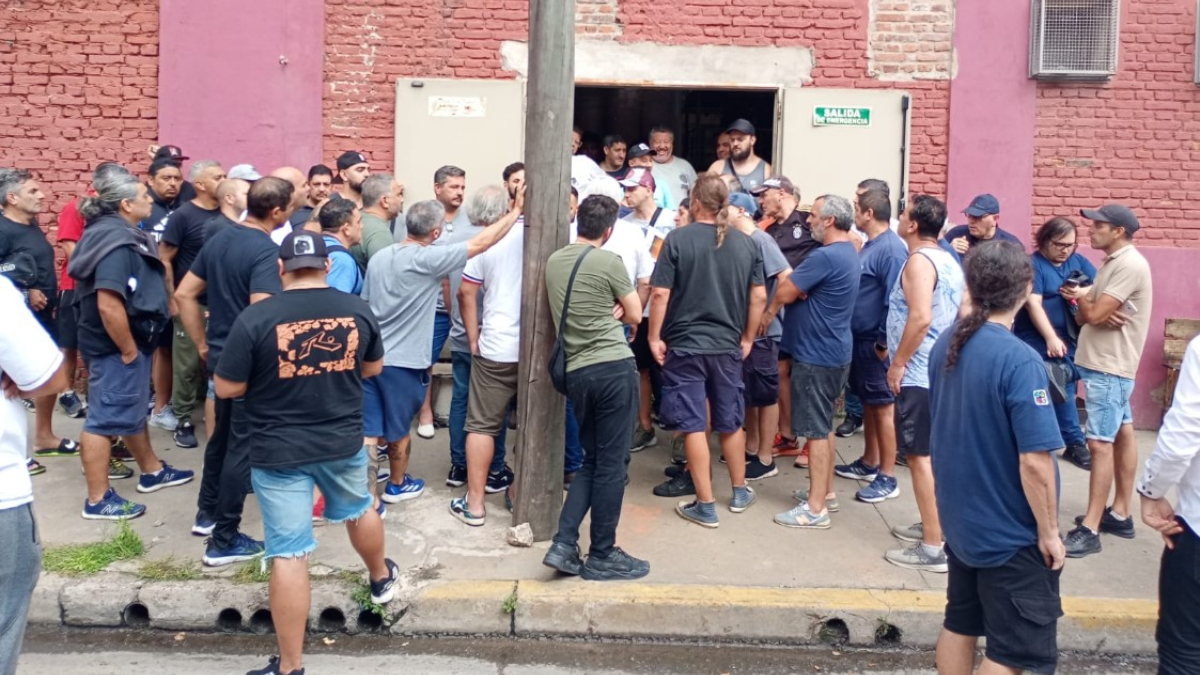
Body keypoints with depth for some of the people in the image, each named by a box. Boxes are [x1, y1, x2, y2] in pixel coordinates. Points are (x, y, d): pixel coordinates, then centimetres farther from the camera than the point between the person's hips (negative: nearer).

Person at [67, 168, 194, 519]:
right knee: (106, 418, -2)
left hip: (126, 343, 11)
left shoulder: (116, 232, 10)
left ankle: (152, 471, 38)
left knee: (132, 409, 22)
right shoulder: (116, 241, -23)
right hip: (116, 347, -11)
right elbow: (109, 305, -32)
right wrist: (128, 349, -22)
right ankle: (98, 500, 7)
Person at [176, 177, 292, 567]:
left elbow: (184, 294, 10)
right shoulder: (266, 251, -20)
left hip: (219, 355, 8)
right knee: (243, 444, 1)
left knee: (222, 434, 24)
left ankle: (206, 515, 38)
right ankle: (224, 542, 8)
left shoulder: (219, 240, 6)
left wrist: (202, 345, 15)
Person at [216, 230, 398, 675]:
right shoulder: (357, 310, -5)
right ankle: (382, 579, 55)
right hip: (344, 442, 4)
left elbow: (226, 389, -10)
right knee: (359, 510, 30)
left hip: (278, 452, -3)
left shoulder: (256, 318, -16)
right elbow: (373, 368, 11)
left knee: (289, 554, 1)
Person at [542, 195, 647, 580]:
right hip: (613, 367, -6)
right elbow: (634, 315, 3)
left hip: (576, 372, 6)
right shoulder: (609, 261, -7)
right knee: (612, 463, 3)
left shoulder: (554, 261, 11)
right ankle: (601, 556, 11)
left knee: (592, 460, 17)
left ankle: (564, 544, 9)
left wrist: (598, 314, 7)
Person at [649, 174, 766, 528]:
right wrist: (747, 338, 14)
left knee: (693, 426, 3)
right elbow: (759, 296, 4)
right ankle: (740, 492, 32)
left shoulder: (678, 239, -9)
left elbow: (660, 293, -12)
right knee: (731, 422, 18)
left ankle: (705, 505, 8)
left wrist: (655, 337, -3)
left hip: (685, 345, -4)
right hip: (728, 346, 4)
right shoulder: (746, 243, 2)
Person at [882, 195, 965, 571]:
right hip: (941, 371, 10)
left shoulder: (919, 260, -15)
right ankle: (934, 526, 29)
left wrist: (897, 363, -17)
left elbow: (921, 318, -25)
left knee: (918, 456, -7)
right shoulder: (949, 261, 13)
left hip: (917, 374, -10)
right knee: (932, 454, 18)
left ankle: (933, 547, -5)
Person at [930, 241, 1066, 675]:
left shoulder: (945, 345, -2)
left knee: (960, 624, 20)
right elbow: (1034, 461, -26)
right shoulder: (1019, 360, -25)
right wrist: (1049, 532, -13)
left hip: (959, 520, 7)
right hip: (1011, 533, -7)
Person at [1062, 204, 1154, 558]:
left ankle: (1090, 529, -10)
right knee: (1122, 434, 14)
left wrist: (1084, 300, -2)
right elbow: (1084, 316, 9)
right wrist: (1086, 304, -14)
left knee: (1100, 443, -11)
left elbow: (1094, 314, -23)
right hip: (1106, 363, 10)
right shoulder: (1112, 263, 13)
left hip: (1109, 366, -10)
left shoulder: (1130, 265, -18)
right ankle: (1120, 514, 23)